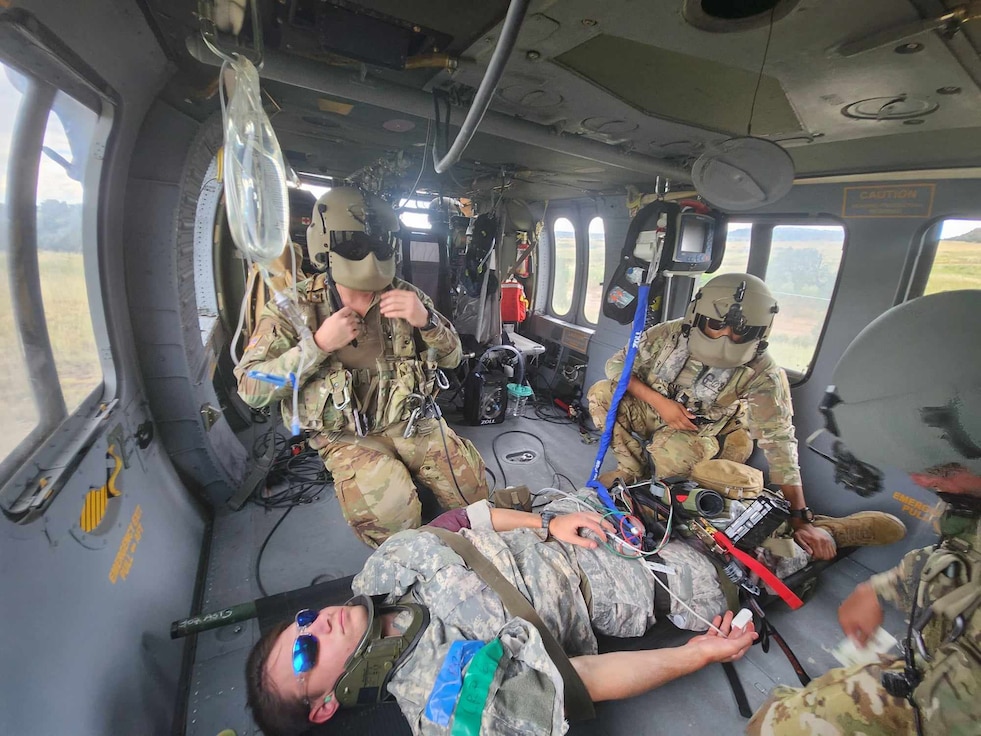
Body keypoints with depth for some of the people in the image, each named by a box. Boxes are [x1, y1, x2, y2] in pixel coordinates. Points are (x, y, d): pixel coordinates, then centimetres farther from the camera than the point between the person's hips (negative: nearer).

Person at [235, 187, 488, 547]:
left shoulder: (405, 296, 1)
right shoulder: (296, 307, -4)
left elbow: (451, 357, 4)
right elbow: (251, 387, -8)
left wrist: (426, 320, -18)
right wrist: (319, 345, -19)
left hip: (411, 421, 3)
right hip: (346, 435, -2)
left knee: (469, 479, -12)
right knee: (389, 510, -26)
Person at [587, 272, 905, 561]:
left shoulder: (762, 375, -24)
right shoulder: (668, 335, -20)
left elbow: (779, 443, -26)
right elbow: (617, 364, -12)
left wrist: (800, 517, -28)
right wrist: (658, 401, -24)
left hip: (701, 434, -3)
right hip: (653, 410, 3)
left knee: (671, 448, -39)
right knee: (601, 393, -21)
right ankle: (632, 470, -6)